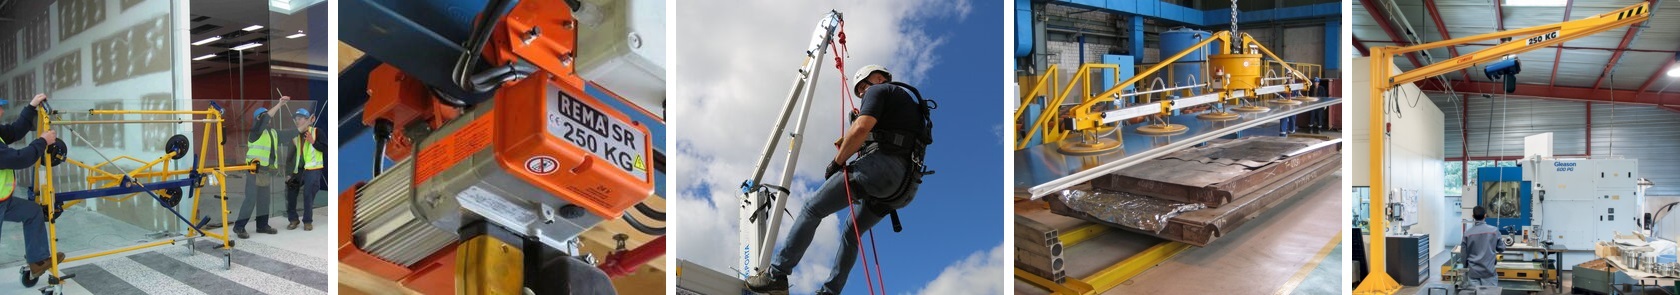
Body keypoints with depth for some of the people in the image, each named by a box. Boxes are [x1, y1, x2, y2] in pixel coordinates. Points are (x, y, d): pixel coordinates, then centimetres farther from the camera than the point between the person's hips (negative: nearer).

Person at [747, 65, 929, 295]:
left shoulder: (878, 90, 6)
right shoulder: (908, 98, 33)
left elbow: (860, 129, -12)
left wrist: (837, 161, -3)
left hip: (880, 165, -9)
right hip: (901, 183, 9)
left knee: (812, 209, -7)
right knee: (852, 233, 21)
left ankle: (777, 274, -14)